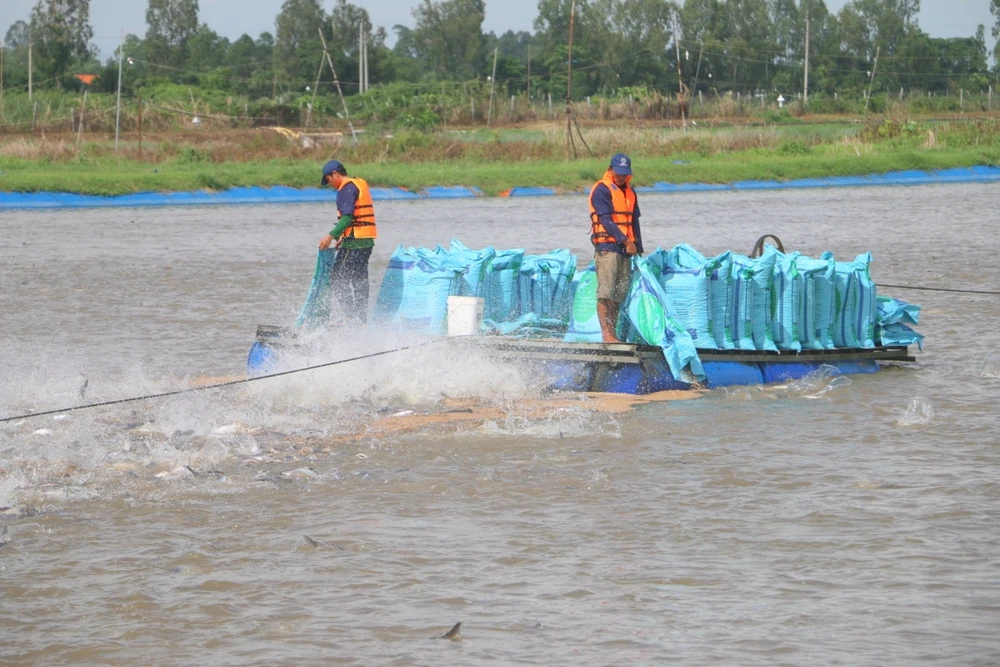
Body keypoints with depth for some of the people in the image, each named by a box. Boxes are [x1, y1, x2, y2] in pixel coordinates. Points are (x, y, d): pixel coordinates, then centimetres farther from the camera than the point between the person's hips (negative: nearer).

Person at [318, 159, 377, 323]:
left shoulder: (346, 189, -11)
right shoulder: (360, 184, 18)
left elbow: (347, 217, -21)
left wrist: (331, 236, -25)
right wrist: (343, 237, 23)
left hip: (354, 242, -10)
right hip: (367, 240, 10)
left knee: (337, 278, -5)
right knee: (359, 281, 14)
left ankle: (353, 316, -12)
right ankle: (362, 320, 15)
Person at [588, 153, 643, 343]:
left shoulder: (629, 192, 19)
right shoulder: (601, 190, -5)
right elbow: (606, 220, -14)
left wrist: (638, 249, 15)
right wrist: (625, 240, -20)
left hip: (625, 250, 8)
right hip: (607, 247, -8)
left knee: (620, 292, 5)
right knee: (605, 292, -12)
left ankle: (612, 332, 9)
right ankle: (606, 334, -16)